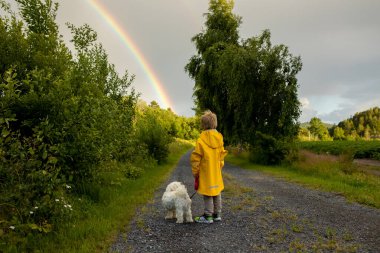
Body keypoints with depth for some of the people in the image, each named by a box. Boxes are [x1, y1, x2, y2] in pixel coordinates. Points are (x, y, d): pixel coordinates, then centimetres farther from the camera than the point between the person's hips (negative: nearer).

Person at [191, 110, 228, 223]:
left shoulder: (202, 139, -17)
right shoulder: (219, 137, 1)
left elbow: (196, 157, -14)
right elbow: (222, 154, 9)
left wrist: (195, 171, -3)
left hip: (206, 171, -6)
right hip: (216, 171, 6)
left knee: (208, 193, 2)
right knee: (216, 191, 15)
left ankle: (208, 216, 10)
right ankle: (217, 214, 25)